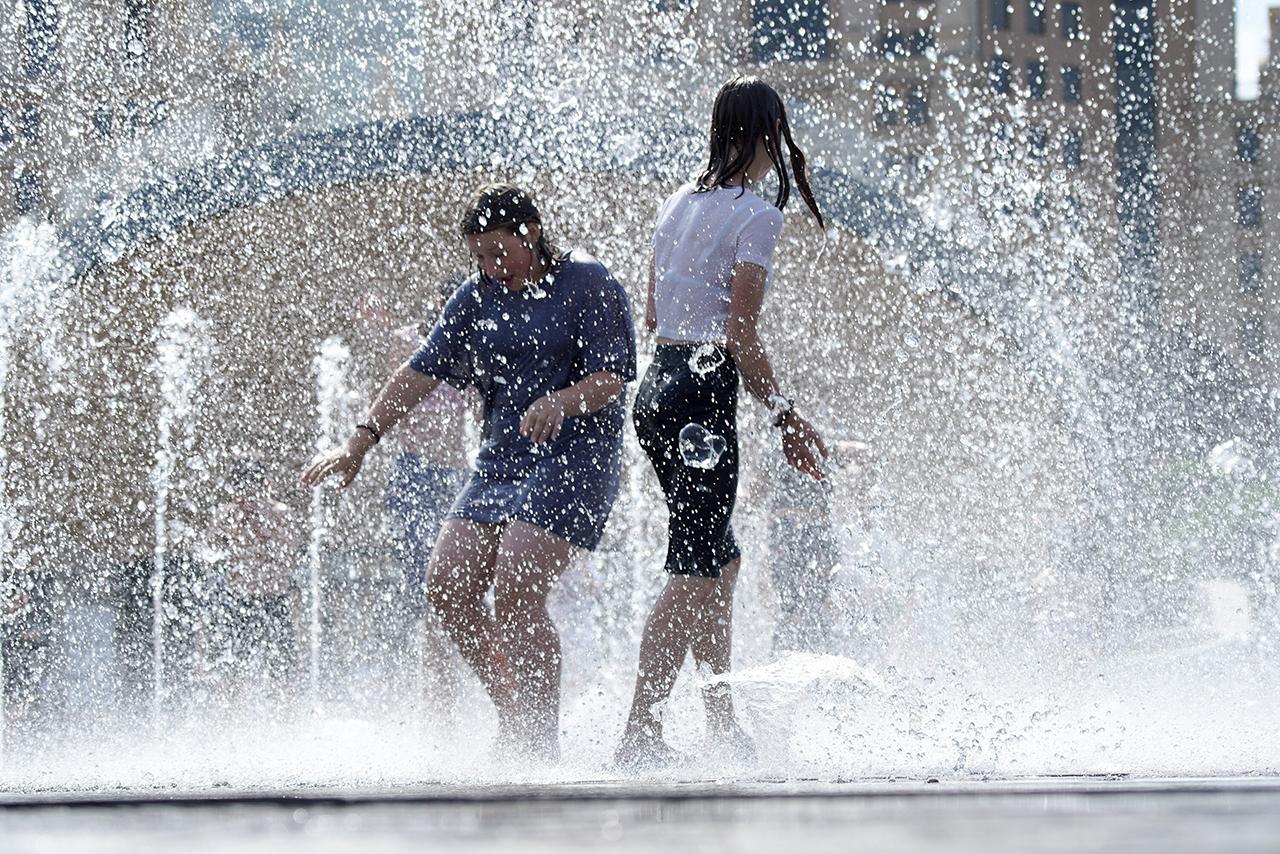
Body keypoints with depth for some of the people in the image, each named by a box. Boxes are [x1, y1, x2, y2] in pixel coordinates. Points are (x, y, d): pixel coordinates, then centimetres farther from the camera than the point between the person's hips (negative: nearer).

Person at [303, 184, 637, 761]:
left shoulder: (589, 285, -6)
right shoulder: (479, 297, 12)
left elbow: (611, 377, -13)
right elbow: (423, 372, 11)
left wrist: (561, 402, -34)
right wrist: (360, 441, 4)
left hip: (574, 458, -8)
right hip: (500, 458, 8)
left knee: (515, 597, -19)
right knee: (448, 589, -3)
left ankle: (543, 747, -13)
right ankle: (514, 721, 10)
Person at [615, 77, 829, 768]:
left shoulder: (678, 203, 13)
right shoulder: (756, 215, -11)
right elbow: (741, 335, -15)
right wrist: (785, 417, -7)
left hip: (656, 388, 9)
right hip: (704, 395, -9)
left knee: (719, 557, 18)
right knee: (694, 570, -8)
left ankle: (722, 722, 23)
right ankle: (641, 728, -15)